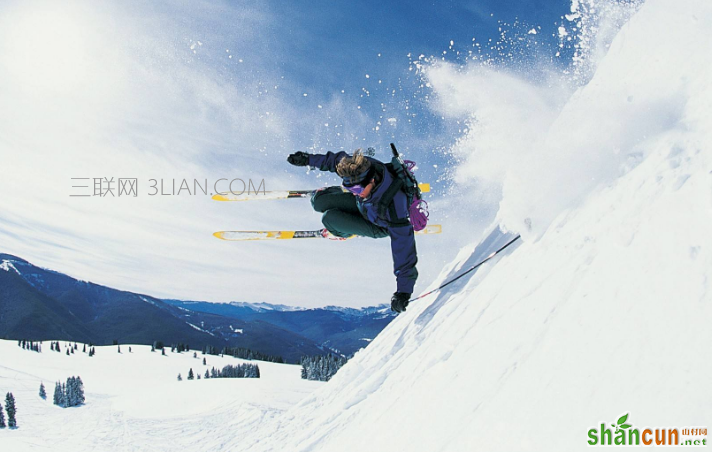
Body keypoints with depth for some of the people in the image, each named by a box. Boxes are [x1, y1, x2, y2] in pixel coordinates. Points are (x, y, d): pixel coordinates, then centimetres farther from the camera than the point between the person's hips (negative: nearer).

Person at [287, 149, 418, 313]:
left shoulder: (394, 205, -47)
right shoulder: (361, 166, -33)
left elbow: (403, 243, -42)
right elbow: (338, 159, -10)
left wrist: (404, 290, -41)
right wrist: (308, 159, 1)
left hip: (380, 227, -5)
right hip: (361, 203, 5)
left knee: (330, 219, -21)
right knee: (319, 200, -4)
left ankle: (344, 232, 17)